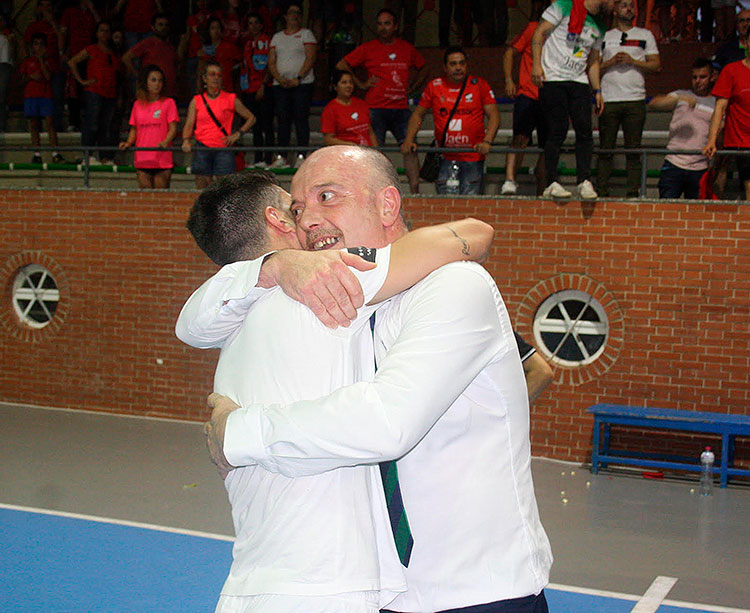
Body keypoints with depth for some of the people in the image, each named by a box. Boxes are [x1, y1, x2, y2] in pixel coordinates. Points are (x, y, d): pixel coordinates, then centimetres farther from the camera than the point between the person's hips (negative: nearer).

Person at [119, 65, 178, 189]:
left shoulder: (168, 102, 3)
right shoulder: (138, 104, 13)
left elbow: (173, 128, -3)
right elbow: (134, 129, 18)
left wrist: (165, 142, -21)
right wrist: (128, 142, -1)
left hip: (162, 159, -3)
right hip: (142, 159, 3)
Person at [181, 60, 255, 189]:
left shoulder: (231, 99, 6)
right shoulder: (196, 101, 10)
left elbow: (251, 118, 12)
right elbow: (189, 124, 4)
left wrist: (237, 134, -1)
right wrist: (186, 141, -15)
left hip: (223, 148, -1)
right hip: (202, 148, 2)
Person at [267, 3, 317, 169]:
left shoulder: (306, 34, 6)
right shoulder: (277, 37, 18)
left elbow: (311, 58, -5)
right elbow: (271, 62, 12)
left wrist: (298, 79, -14)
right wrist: (280, 79, -6)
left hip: (302, 83, -4)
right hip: (280, 85, 4)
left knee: (301, 119, -8)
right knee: (282, 120, 1)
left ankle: (301, 156, -7)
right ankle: (281, 157, 3)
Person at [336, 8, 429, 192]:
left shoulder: (407, 49, 14)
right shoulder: (368, 48, 5)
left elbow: (423, 69, 30)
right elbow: (341, 66, 7)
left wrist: (412, 87, 16)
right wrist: (361, 84, 2)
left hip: (401, 108, 2)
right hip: (376, 109, -2)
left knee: (410, 147, -8)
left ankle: (415, 192, -6)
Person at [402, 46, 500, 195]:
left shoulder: (479, 85, 3)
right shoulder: (434, 87, 7)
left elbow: (494, 115, 0)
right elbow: (418, 114, 16)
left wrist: (487, 141, -15)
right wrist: (408, 141, 3)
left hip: (473, 157, -1)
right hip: (445, 158, 1)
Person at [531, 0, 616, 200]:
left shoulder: (599, 27, 19)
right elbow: (539, 33, -4)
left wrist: (597, 91, 16)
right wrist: (537, 64, -15)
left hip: (579, 81, 6)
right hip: (552, 78, -6)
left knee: (585, 130, -7)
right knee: (557, 131, -9)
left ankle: (584, 181, -5)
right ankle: (551, 184, -3)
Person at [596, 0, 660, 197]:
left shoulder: (645, 35, 15)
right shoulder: (604, 36, 17)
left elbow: (656, 65, 7)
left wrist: (632, 61, -6)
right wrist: (612, 62, -7)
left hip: (635, 100, 0)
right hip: (608, 99, 0)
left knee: (634, 149, -3)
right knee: (605, 149, -2)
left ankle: (633, 191, -1)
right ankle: (601, 192, 0)